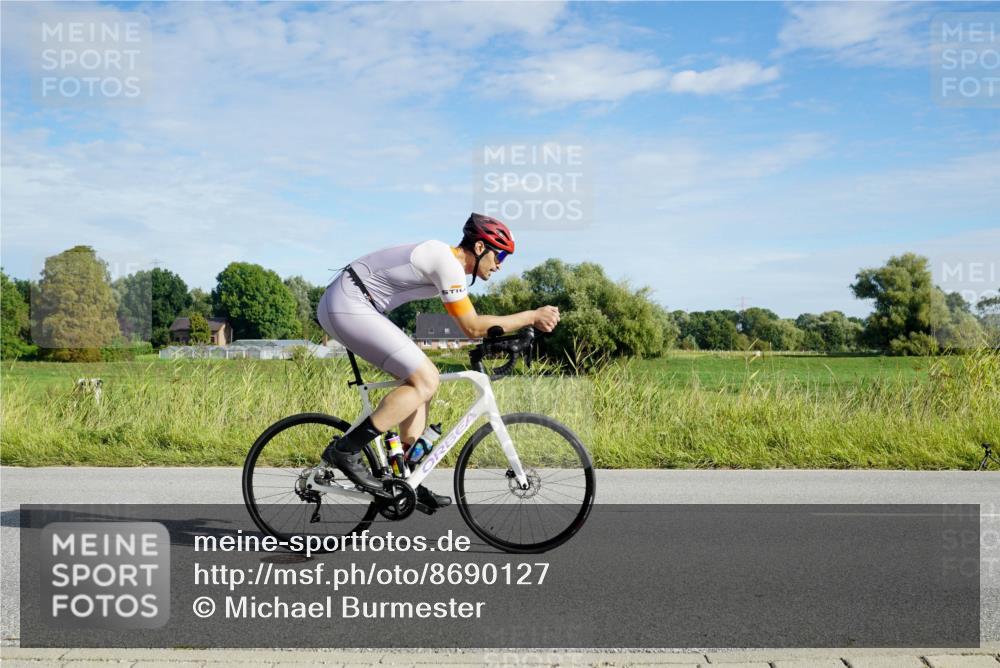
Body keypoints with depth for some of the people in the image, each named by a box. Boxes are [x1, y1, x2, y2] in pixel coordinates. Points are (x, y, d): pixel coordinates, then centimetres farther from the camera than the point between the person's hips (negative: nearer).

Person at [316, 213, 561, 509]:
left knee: (421, 378, 10)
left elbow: (470, 322, 23)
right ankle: (345, 449, -10)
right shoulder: (448, 263, -15)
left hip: (343, 306, 11)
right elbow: (473, 327, -14)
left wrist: (521, 325, 16)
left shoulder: (444, 258, 16)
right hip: (347, 306, -11)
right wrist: (531, 316, -10)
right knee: (426, 381, -14)